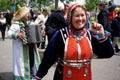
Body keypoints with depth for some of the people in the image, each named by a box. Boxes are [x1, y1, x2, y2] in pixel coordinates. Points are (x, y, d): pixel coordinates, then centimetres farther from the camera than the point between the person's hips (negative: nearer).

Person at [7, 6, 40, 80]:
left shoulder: (29, 23, 13)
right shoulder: (16, 24, -11)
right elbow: (9, 33, -18)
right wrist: (17, 35, -33)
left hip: (31, 46, 7)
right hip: (22, 48, -7)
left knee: (32, 59, 13)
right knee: (23, 61, -2)